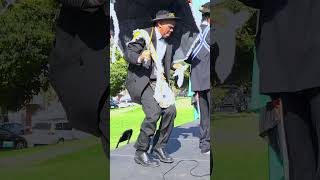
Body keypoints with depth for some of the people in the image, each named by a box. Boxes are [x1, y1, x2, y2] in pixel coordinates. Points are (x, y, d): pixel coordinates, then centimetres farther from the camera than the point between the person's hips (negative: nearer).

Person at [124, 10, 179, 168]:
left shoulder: (168, 43, 13)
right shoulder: (144, 34, -8)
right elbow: (128, 53, -15)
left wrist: (165, 81, 12)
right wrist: (139, 58, -34)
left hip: (157, 82, 7)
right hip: (140, 81, -7)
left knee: (170, 110, -8)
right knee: (154, 113, -21)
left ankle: (159, 147, 7)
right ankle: (140, 153, -8)